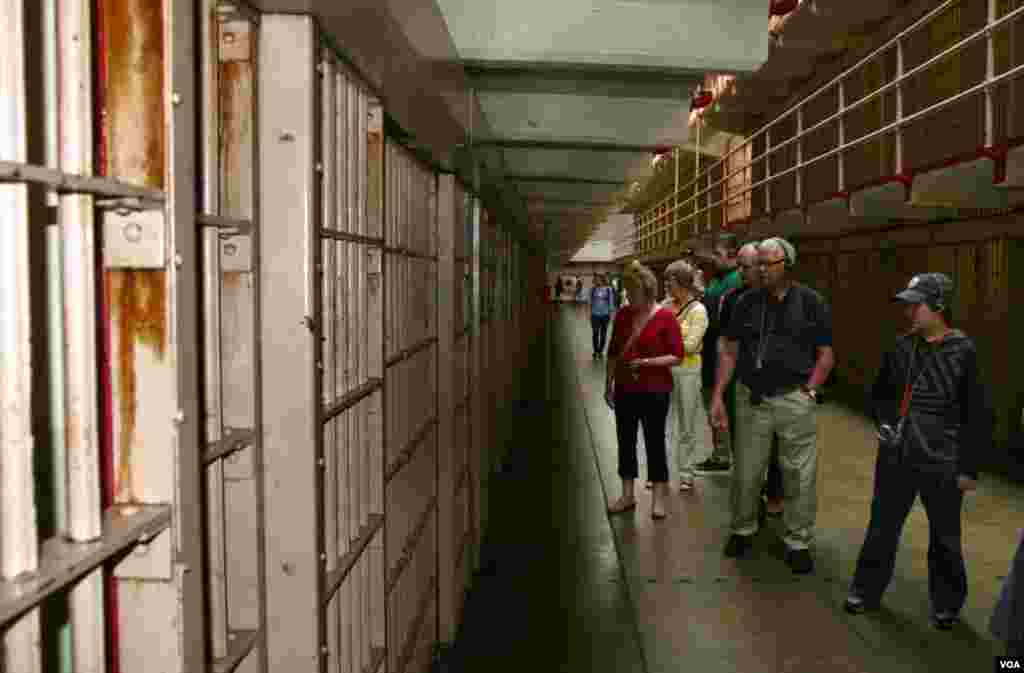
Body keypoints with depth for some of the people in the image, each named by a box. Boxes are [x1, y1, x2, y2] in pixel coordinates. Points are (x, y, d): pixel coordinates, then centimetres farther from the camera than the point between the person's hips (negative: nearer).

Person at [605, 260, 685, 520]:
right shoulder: (622, 315, 3)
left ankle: (658, 498, 16)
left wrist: (646, 362, -22)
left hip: (655, 391, -5)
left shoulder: (665, 317, -12)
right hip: (625, 390, 5)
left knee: (655, 442, 4)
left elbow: (678, 356, -12)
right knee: (625, 441, 11)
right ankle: (627, 495, 24)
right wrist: (609, 385, 10)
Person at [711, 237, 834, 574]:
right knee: (745, 471, 12)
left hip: (794, 398, -2)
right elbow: (729, 352, 6)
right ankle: (742, 530, 32)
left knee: (800, 475, 4)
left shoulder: (811, 302, -2)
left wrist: (809, 391, -8)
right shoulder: (747, 302, 4)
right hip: (751, 398, 2)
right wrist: (718, 396, 0)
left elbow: (825, 354, 2)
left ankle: (798, 542, 20)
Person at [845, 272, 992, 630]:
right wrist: (884, 421, 1)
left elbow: (979, 415, -8)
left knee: (944, 536, 13)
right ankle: (867, 589, 32)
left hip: (941, 462, -4)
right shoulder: (901, 346, 0)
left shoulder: (963, 351, -12)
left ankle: (946, 604, 33)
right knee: (882, 526, 15)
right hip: (895, 456, 4)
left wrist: (970, 467, -7)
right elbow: (880, 393, 17)